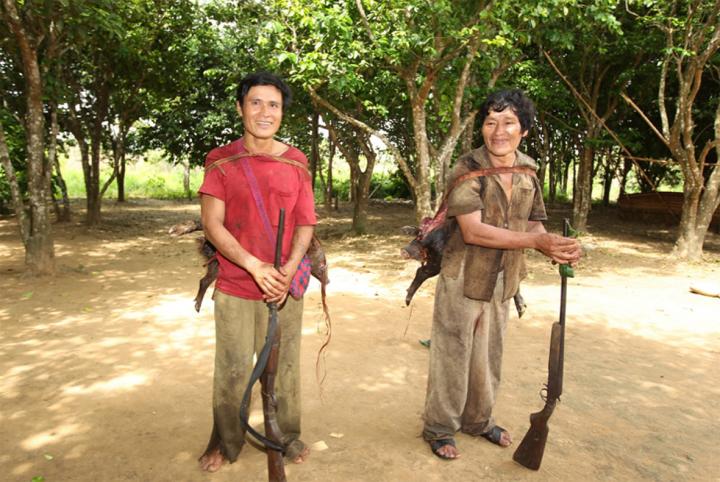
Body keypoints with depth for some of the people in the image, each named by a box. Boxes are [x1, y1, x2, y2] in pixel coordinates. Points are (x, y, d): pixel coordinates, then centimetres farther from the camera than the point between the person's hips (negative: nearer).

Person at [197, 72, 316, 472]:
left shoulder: (296, 162, 3)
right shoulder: (222, 161, -2)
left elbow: (306, 222, 2)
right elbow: (212, 223, -8)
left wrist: (289, 269, -13)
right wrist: (256, 266, -19)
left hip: (285, 285, 2)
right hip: (235, 286, -1)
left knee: (284, 366, 11)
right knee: (232, 370, 7)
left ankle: (287, 436, 31)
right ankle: (225, 443, 28)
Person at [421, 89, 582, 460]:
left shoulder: (528, 173, 3)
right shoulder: (468, 169, -16)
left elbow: (534, 224, 9)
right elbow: (472, 231, -25)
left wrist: (554, 248, -13)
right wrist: (535, 241, -30)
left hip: (501, 283, 6)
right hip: (462, 280, -6)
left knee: (488, 357, 19)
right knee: (453, 356, 5)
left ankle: (478, 420, 39)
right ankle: (439, 429, 25)